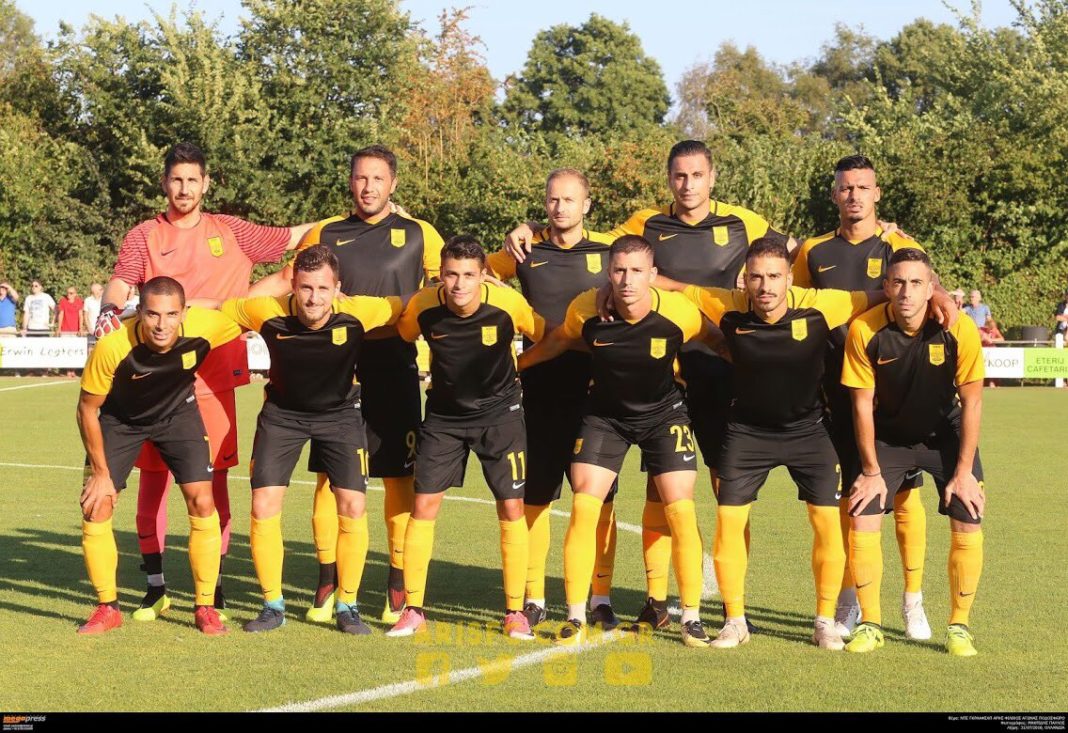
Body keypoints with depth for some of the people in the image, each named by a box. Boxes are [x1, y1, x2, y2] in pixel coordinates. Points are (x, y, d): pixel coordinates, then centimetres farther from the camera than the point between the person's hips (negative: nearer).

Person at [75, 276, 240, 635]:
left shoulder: (204, 326, -33)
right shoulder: (112, 346, -36)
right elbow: (87, 408, -19)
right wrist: (100, 472, -15)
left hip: (178, 413, 1)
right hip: (120, 419, -1)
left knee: (202, 502, -9)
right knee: (96, 508, -7)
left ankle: (205, 606, 6)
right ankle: (108, 608, 11)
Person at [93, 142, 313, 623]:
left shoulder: (231, 232, 10)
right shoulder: (144, 236, 6)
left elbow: (294, 237, 18)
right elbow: (120, 283, -8)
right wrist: (110, 308, -30)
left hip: (214, 376, 1)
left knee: (214, 479, 1)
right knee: (152, 476, 1)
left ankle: (214, 587, 12)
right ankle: (155, 588, 13)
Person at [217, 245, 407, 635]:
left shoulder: (357, 313, -26)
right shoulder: (268, 313, -25)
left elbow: (405, 308, -8)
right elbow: (221, 310, -6)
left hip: (340, 411, 0)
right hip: (283, 411, 0)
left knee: (353, 507, -9)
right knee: (264, 505, -7)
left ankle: (347, 606, 7)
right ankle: (273, 605, 8)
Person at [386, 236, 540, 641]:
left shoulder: (507, 303, -22)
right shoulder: (423, 306, -18)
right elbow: (398, 335, 4)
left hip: (499, 412, -1)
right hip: (444, 414, 1)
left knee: (511, 508, -4)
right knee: (424, 504, -3)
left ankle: (515, 612, 8)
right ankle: (412, 610, 7)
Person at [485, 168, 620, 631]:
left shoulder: (609, 250, 3)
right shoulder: (526, 251, 5)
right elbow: (480, 275, 20)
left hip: (595, 385, -1)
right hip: (540, 385, 1)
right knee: (535, 494, 5)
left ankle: (601, 597, 7)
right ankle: (533, 597, 15)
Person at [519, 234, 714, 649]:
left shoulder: (679, 313, -24)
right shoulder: (586, 309, -20)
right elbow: (557, 342, 3)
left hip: (663, 414, -1)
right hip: (604, 415, 1)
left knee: (681, 512, -9)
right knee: (583, 509, -10)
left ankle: (691, 617, 6)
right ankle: (576, 618, 1)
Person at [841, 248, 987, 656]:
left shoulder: (959, 329, -24)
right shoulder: (864, 330, -23)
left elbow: (971, 401, -14)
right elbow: (863, 404, -13)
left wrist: (964, 471, -13)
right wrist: (871, 470, -11)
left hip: (946, 435, 0)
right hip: (888, 436, 0)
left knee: (968, 525, -10)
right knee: (862, 519, -11)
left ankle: (959, 627, 8)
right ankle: (870, 625, 5)